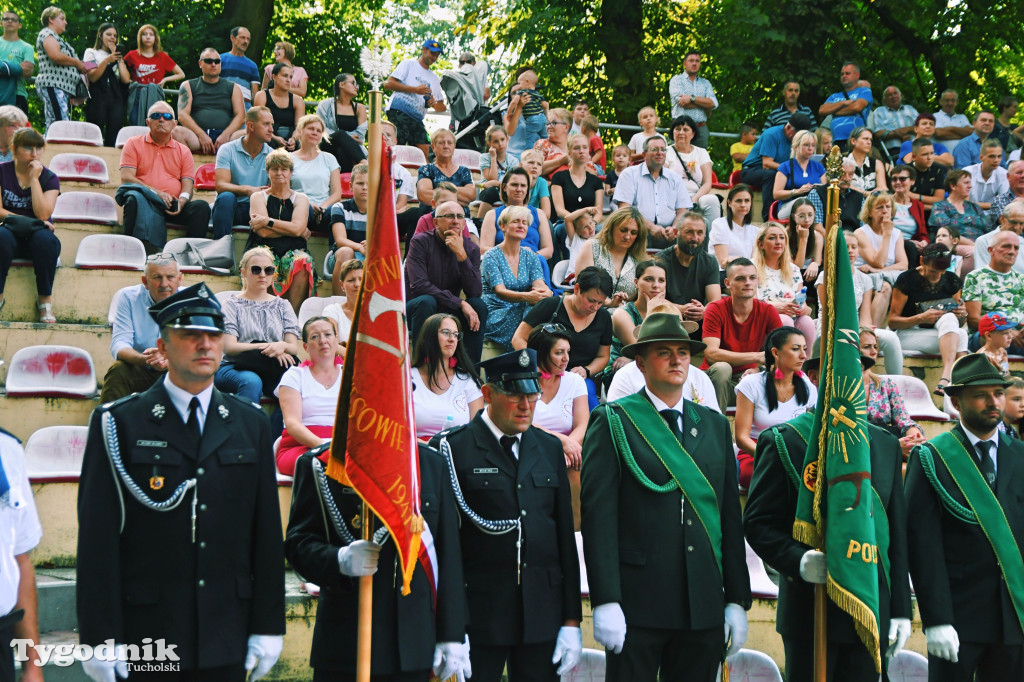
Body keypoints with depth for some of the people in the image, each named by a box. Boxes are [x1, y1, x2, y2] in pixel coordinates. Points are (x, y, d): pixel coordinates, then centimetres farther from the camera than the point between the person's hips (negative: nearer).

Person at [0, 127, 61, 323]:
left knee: (46, 239, -35)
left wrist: (34, 178, -12)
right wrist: (23, 221, -15)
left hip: (36, 236, 1)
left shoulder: (49, 178, 3)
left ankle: (45, 299, -21)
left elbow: (43, 214, -12)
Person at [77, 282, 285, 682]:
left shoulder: (251, 425, 10)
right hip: (145, 638, -3)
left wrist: (267, 626, 5)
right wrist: (100, 638, -10)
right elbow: (97, 538, -5)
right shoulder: (119, 424, -2)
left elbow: (267, 532, 9)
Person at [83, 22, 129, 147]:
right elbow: (93, 77, -5)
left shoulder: (117, 56, 24)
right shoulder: (91, 53, 12)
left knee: (113, 140, -4)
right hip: (97, 99, -4)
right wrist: (107, 61, -14)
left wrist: (118, 59, 5)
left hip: (116, 99, 4)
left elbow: (126, 79, 8)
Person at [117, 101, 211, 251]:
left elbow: (188, 186, 12)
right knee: (135, 197, -37)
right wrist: (155, 192, -12)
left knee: (201, 207, -26)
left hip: (172, 206, 3)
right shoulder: (134, 144, 16)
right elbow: (126, 178, 2)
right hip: (146, 204, -3)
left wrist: (181, 202, -12)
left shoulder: (183, 151, 23)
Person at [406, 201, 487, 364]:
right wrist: (459, 303, -29)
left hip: (448, 312, 4)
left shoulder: (470, 248, -2)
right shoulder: (421, 242, -12)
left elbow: (476, 292, -15)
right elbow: (418, 286, -25)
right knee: (427, 301, -34)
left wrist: (461, 255, -26)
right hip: (415, 308, -4)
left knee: (479, 305, -21)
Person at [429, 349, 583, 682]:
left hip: (542, 614, 4)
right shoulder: (452, 448, -4)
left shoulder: (550, 448, 12)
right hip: (477, 615, -4)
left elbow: (565, 535, 12)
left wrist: (572, 620, 7)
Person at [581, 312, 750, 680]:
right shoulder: (613, 422, 0)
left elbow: (730, 516, 13)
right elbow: (598, 515, -7)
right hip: (637, 606, -4)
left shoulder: (715, 425, 14)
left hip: (704, 608, 4)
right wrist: (605, 602, -15)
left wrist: (737, 600, 8)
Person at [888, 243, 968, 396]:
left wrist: (962, 315, -10)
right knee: (960, 335, -29)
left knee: (949, 319, -33)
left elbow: (959, 322, 16)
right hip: (909, 334, -4)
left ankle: (945, 378, -47)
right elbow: (892, 321, -6)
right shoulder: (906, 280, -5)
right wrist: (921, 318, -22)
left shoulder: (952, 280, 8)